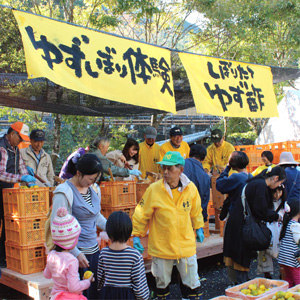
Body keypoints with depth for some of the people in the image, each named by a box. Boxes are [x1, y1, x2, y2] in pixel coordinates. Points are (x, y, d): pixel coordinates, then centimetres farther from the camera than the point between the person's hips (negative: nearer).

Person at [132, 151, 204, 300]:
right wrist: (136, 235, -4)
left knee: (192, 282, 14)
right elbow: (142, 214, -5)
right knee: (162, 282, 16)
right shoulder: (153, 189, -14)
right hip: (161, 247, -1)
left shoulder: (191, 188, -6)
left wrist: (199, 228, 20)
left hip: (186, 244, 1)